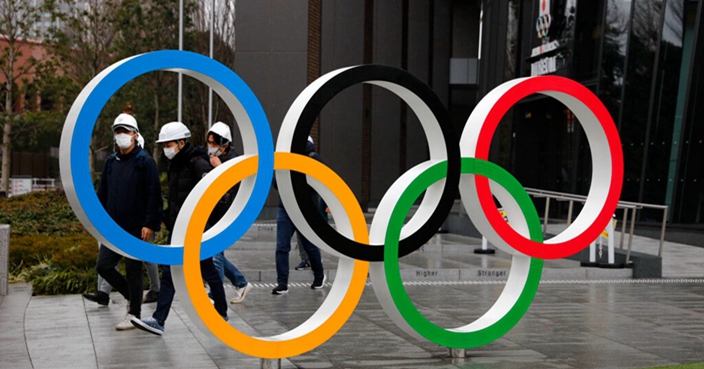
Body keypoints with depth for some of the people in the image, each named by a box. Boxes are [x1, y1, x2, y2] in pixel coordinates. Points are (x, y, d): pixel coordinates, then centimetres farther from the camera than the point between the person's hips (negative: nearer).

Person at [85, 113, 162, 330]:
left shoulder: (145, 161, -6)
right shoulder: (111, 162, 13)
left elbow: (154, 195, -11)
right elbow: (102, 194, 19)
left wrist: (150, 224, -17)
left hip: (136, 228, -6)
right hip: (114, 227, 6)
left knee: (133, 270, 1)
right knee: (103, 266, 2)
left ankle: (134, 314, 14)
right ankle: (133, 296, 22)